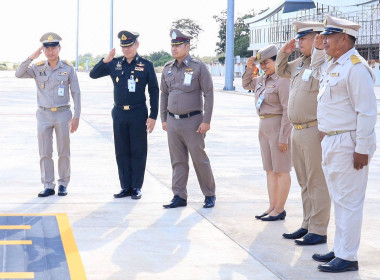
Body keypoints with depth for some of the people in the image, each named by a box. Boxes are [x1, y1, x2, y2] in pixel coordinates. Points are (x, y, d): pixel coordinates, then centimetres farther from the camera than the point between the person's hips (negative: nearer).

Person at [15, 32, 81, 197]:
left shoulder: (68, 68, -1)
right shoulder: (37, 68, 2)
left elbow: (76, 93, 0)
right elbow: (19, 74, -11)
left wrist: (76, 117, -6)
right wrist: (31, 58, -20)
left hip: (63, 114, -1)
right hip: (44, 115, 1)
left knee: (63, 152, 5)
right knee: (45, 153, 2)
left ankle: (63, 184, 15)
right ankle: (48, 185, 9)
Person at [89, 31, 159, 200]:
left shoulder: (146, 65, -1)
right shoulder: (114, 64, 6)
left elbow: (154, 91, 0)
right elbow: (93, 75, 7)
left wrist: (153, 116, -6)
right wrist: (105, 61, -9)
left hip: (138, 114, -3)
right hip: (119, 114, 3)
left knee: (138, 152, 2)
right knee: (121, 152, 7)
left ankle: (136, 188, 10)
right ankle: (126, 187, 15)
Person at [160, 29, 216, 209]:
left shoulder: (199, 67, -6)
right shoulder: (168, 69, 9)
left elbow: (209, 94, -7)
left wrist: (206, 121, -13)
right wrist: (163, 119, 12)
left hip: (192, 121, -5)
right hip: (172, 121, 5)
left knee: (200, 160, 1)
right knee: (178, 162, 7)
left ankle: (209, 195, 15)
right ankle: (179, 197, 12)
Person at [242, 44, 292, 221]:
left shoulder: (282, 81, -16)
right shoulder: (263, 80, 10)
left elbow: (287, 111, -19)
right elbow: (246, 85, 29)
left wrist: (283, 137, -21)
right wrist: (249, 68, 10)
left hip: (279, 126, -9)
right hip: (264, 126, 9)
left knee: (281, 170, 0)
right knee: (270, 169, 12)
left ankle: (280, 210, 6)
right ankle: (272, 207, 18)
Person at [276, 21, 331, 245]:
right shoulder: (299, 64, 14)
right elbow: (280, 70, 31)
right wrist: (284, 53, 18)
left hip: (314, 131, -9)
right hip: (297, 132, 9)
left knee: (317, 182, -3)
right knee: (305, 183, 16)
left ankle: (318, 231, 3)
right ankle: (308, 225, 25)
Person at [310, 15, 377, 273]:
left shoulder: (355, 67, -16)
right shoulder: (332, 65, 13)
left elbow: (367, 111, -20)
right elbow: (317, 70, 39)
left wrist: (362, 150, -21)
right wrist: (318, 50, 19)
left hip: (347, 144, -10)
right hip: (330, 142, 10)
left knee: (348, 201, -5)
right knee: (339, 200, 16)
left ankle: (348, 258, 0)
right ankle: (340, 250, 25)